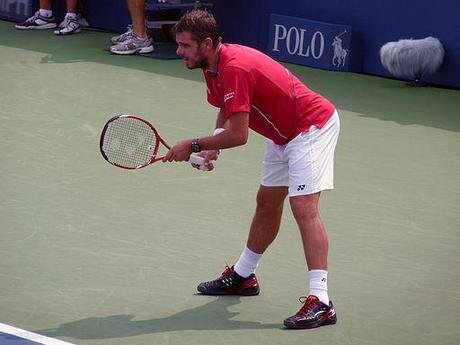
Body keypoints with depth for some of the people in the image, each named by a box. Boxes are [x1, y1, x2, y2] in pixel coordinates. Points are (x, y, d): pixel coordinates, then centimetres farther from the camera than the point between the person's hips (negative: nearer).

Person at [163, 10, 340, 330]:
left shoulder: (235, 69, -29)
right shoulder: (214, 67, 3)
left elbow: (238, 134, -29)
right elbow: (226, 113, 18)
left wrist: (194, 145, -18)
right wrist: (212, 147, 0)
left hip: (312, 126, -11)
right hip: (284, 133, 11)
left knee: (304, 207, -20)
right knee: (267, 202, 21)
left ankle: (321, 302, -27)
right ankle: (243, 276, 38)